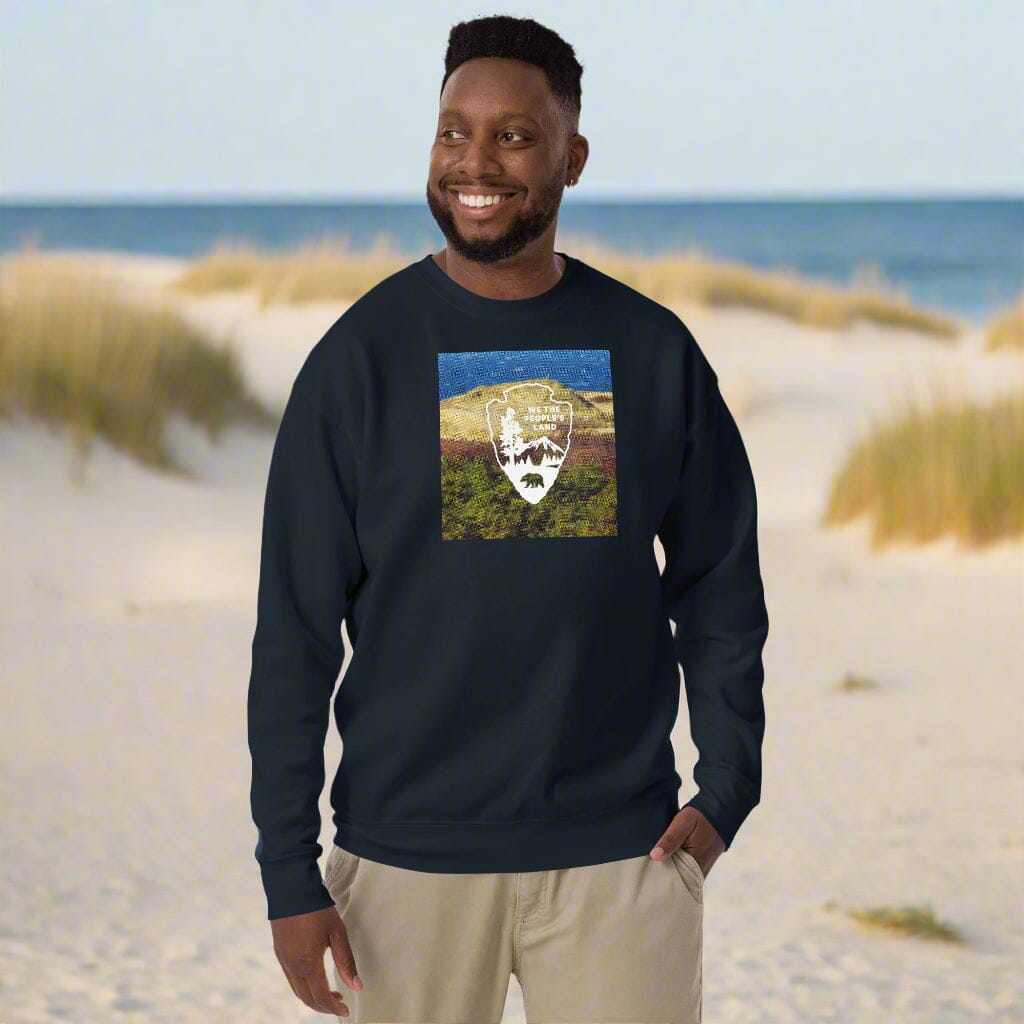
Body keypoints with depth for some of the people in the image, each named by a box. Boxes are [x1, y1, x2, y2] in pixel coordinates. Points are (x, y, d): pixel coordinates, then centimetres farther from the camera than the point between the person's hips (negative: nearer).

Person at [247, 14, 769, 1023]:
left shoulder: (654, 351, 4)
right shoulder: (362, 356, -1)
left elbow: (719, 586, 11)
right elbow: (295, 630, -1)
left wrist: (726, 786, -1)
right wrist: (289, 874, -6)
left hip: (622, 852, 1)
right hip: (409, 854, -1)